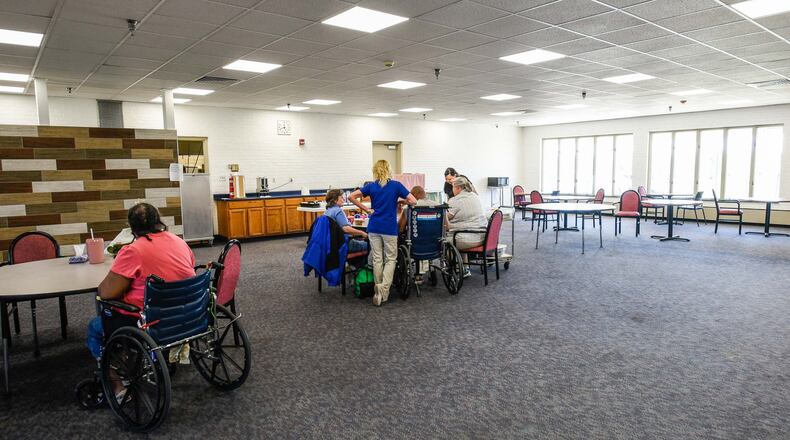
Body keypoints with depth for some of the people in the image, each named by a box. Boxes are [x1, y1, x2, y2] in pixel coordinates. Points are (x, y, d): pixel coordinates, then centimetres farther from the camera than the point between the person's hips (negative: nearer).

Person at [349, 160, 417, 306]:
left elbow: (352, 197, 0)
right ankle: (384, 289, -8)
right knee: (390, 259, 7)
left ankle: (378, 291, 17)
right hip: (390, 228, -3)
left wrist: (366, 209, 4)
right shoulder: (396, 185, -3)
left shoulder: (371, 186, 3)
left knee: (377, 259, 10)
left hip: (374, 227, 3)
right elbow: (413, 201, -6)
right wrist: (397, 201, 9)